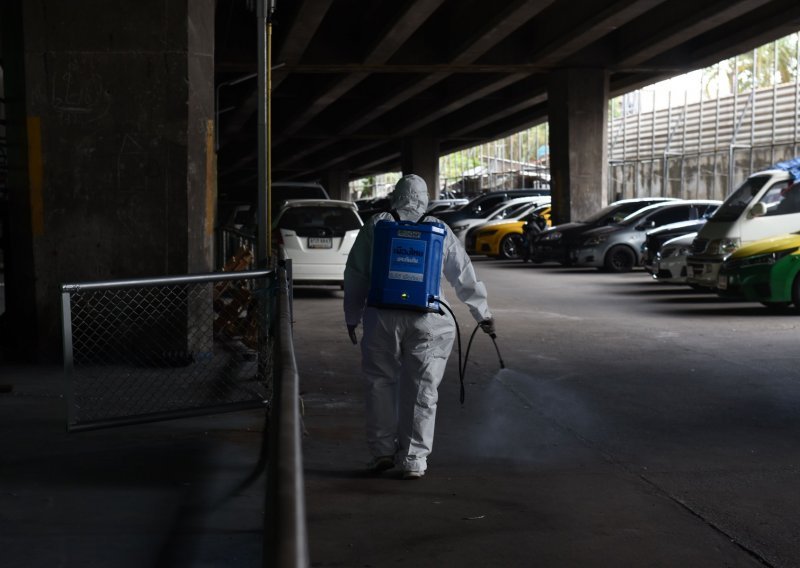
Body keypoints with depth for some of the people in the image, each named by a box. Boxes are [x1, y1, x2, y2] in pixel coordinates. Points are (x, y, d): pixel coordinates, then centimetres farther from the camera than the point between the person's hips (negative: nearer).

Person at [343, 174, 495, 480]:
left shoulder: (375, 225, 8)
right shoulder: (439, 230, 10)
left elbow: (355, 274, 10)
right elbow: (464, 275, 16)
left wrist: (352, 316, 19)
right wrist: (482, 313, 26)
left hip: (382, 315, 0)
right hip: (427, 319, 0)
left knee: (381, 383, 13)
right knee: (421, 389, 6)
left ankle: (383, 450, 17)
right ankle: (414, 459, 9)